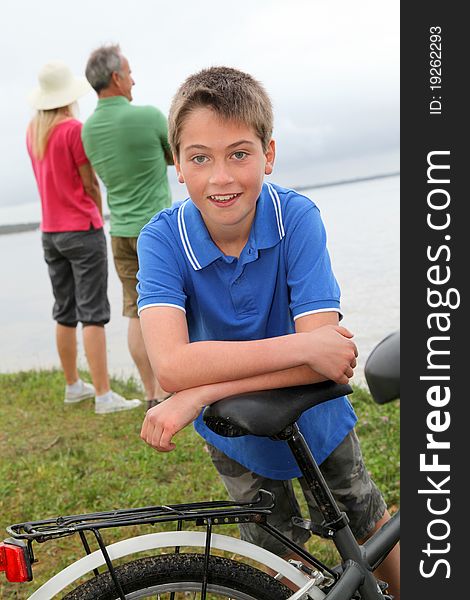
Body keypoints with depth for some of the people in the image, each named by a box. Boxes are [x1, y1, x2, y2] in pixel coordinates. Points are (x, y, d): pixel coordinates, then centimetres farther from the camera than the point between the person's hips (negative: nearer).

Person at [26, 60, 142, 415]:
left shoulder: (33, 130, 9)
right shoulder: (74, 129, -13)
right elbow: (90, 184, -8)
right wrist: (98, 217, 9)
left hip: (50, 232, 7)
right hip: (82, 230, -7)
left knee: (65, 314, 13)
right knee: (93, 315, -6)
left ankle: (73, 386, 23)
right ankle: (104, 396, -5)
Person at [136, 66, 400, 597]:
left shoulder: (297, 217, -25)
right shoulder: (162, 238, -25)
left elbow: (327, 358, -32)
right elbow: (171, 365, -38)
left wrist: (201, 393, -37)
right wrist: (303, 345, -41)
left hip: (314, 416, 0)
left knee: (367, 525, 20)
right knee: (272, 551, 19)